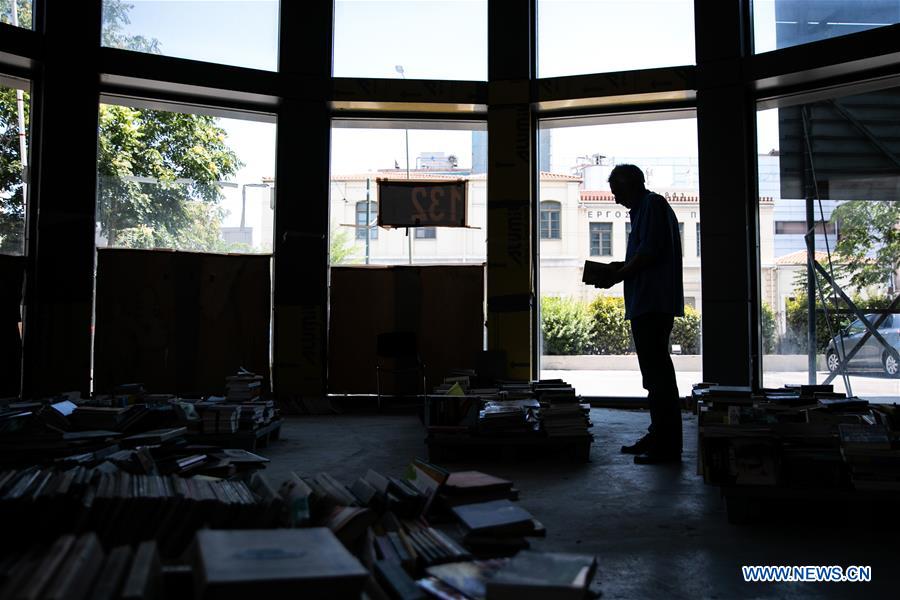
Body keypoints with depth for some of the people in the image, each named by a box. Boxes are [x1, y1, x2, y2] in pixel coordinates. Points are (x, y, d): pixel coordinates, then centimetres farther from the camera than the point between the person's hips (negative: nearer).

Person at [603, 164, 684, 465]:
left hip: (653, 303, -11)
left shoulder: (652, 205, -8)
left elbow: (649, 253, -18)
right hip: (648, 304, 11)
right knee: (655, 372, 15)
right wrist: (623, 267, 13)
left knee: (658, 373, -10)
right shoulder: (645, 208, 23)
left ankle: (668, 446, -7)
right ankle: (658, 436, 24)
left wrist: (619, 275, -6)